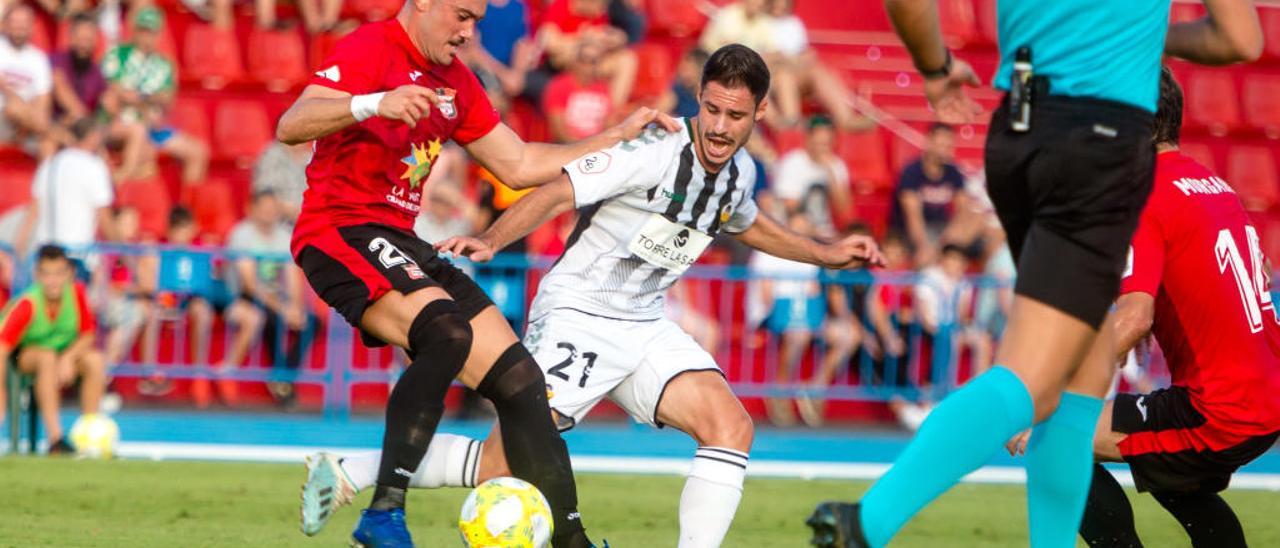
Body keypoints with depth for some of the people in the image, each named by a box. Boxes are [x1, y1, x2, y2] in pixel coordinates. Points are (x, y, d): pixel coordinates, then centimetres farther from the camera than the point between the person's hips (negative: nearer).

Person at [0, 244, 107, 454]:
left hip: (68, 351, 4)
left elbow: (87, 335, -5)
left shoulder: (77, 293, -17)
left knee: (95, 360, -25)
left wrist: (68, 359, -24)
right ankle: (55, 439, -40)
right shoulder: (27, 305, -26)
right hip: (27, 354, -4)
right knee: (48, 358, -36)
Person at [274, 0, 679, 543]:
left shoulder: (455, 82, 18)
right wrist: (373, 104, -40)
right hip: (342, 231, -9)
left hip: (399, 243, 9)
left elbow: (519, 164, 24)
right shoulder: (370, 49, -9)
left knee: (518, 378, 2)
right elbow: (290, 126, -23)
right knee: (446, 331, -34)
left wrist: (618, 137, 19)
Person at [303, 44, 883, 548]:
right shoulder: (656, 151, -19)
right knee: (499, 467, -12)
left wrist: (828, 253, 30)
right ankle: (344, 475, 3)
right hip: (577, 315, -7)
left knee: (732, 427, -14)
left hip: (644, 326, 7)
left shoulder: (740, 172, 6)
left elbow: (748, 224, 31)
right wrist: (490, 241, -40)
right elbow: (559, 191, -26)